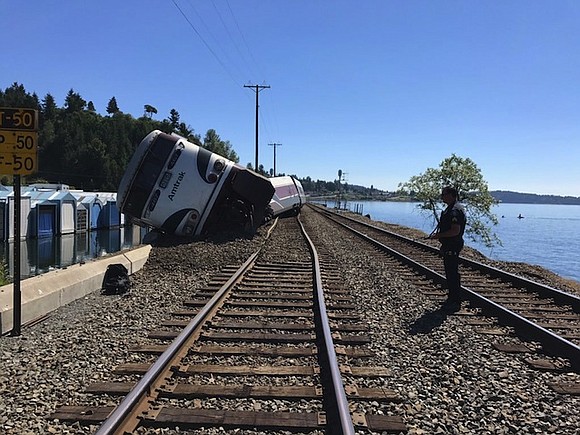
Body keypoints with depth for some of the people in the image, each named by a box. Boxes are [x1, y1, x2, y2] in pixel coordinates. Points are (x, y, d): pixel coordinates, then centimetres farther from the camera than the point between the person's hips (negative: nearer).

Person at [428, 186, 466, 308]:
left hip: (452, 247, -11)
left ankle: (455, 301, 3)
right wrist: (439, 234, 14)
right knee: (450, 272, 17)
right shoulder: (451, 208, 15)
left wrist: (439, 235, -19)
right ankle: (452, 298, 26)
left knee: (452, 273, -4)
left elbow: (455, 231, -27)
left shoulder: (455, 210, -20)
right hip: (449, 246, 11)